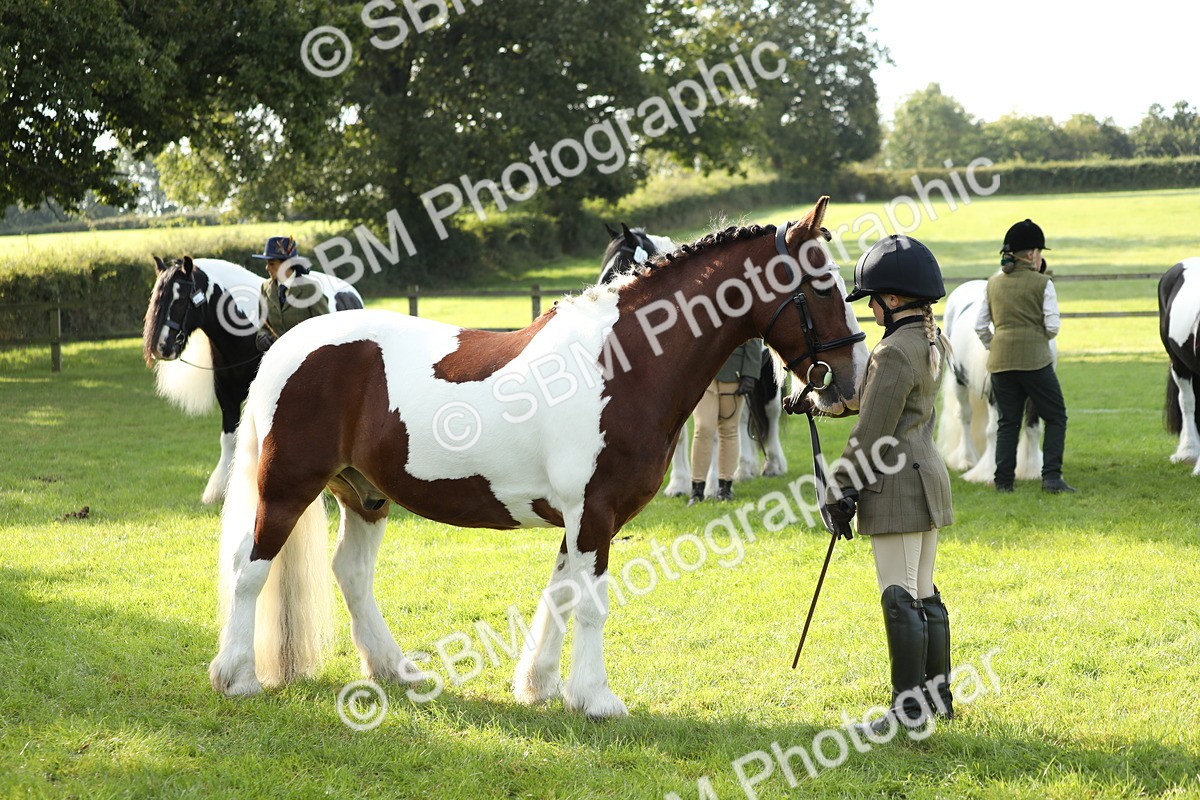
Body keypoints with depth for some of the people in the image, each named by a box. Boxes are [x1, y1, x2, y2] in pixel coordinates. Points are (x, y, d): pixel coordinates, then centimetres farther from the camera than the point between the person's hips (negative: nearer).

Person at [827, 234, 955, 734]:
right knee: (925, 595, 16)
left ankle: (909, 710, -2)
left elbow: (871, 434, -18)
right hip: (928, 475, 10)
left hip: (896, 486, -10)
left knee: (900, 598, -5)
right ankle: (937, 694, 23)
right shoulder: (931, 343, 10)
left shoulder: (893, 352, -19)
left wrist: (838, 490, -10)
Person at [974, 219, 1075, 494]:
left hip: (1000, 361, 4)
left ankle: (1003, 480, 7)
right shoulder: (1042, 283, -5)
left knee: (1008, 421, 12)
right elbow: (1052, 327, -8)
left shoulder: (994, 283, 8)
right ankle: (1051, 476, -3)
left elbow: (980, 326, 9)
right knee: (1056, 417, 7)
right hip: (1034, 359, -4)